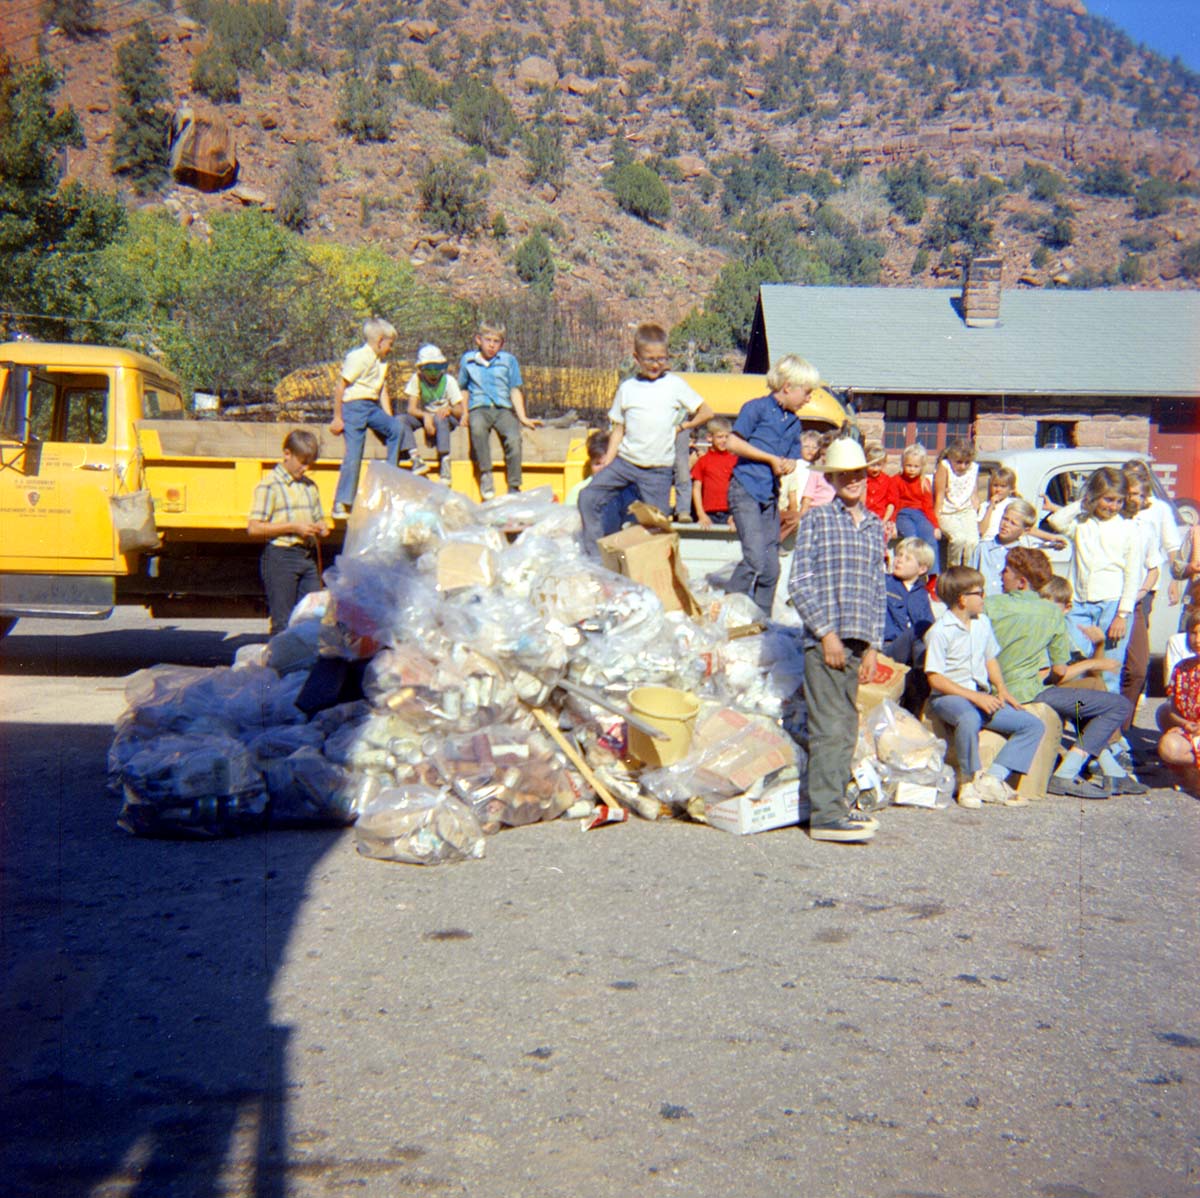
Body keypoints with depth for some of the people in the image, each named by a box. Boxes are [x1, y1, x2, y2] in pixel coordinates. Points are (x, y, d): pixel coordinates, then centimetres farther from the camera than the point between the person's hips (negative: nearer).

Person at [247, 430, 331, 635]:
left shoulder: (310, 486, 15)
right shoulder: (270, 485, -6)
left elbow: (318, 518, 26)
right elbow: (254, 528, -13)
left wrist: (321, 527, 1)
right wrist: (293, 527, -17)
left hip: (308, 556, 7)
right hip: (280, 556, -6)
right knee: (283, 622, -3)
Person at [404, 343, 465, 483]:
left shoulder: (449, 381, -10)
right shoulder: (416, 379, -7)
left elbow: (460, 412, -11)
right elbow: (412, 409, -12)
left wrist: (449, 409, -35)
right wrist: (425, 415, -33)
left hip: (447, 419, -2)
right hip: (425, 417, 2)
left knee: (440, 419, -39)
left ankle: (445, 467, -42)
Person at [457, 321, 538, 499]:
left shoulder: (509, 360, 11)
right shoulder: (468, 360, 13)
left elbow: (515, 390, 11)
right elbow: (463, 389, 21)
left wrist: (522, 417, 1)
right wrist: (464, 414, 8)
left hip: (503, 409, 1)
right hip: (479, 408, -1)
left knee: (514, 438, -30)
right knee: (477, 429, -38)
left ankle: (514, 488, -22)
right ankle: (485, 474, -25)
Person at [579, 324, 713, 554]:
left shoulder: (675, 384, 2)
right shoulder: (627, 388, 7)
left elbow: (706, 413, 7)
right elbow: (618, 428, 9)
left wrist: (681, 426, 5)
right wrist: (607, 462, 2)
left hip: (658, 469, -2)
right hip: (625, 460, 2)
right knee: (588, 498, -11)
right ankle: (593, 557, -3)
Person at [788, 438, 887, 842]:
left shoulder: (875, 527, 16)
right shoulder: (817, 519, -1)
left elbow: (877, 591, 19)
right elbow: (799, 583, -6)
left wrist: (872, 646, 12)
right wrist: (826, 632, -12)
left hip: (857, 642, 6)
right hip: (825, 640, -6)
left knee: (847, 728, 11)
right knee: (829, 728, -9)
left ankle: (836, 802, 20)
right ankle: (825, 815, -7)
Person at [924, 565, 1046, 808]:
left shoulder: (983, 623, 12)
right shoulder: (940, 631, -11)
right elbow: (935, 678, -16)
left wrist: (1002, 690, 5)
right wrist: (975, 696, -21)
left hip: (983, 697, 8)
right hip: (949, 697, -8)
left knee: (1034, 725, -5)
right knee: (969, 719, -41)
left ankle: (991, 779, -16)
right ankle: (969, 778, -18)